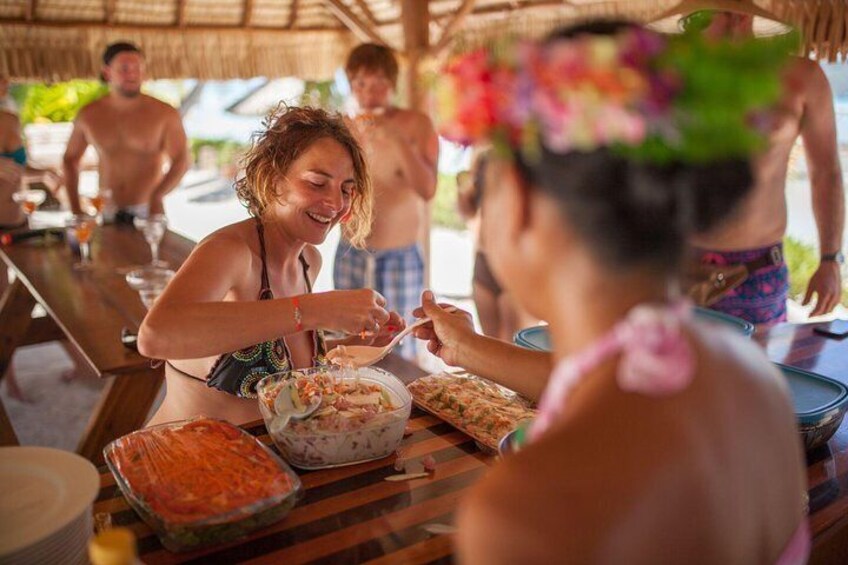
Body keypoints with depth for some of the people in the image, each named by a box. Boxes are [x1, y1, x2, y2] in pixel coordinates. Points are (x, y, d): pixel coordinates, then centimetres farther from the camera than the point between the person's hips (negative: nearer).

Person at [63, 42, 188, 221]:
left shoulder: (164, 114, -6)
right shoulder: (89, 116, 4)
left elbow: (181, 161, -14)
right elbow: (70, 159, 17)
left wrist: (157, 196, -29)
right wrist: (75, 209, 9)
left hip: (147, 211, -3)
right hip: (106, 212, 3)